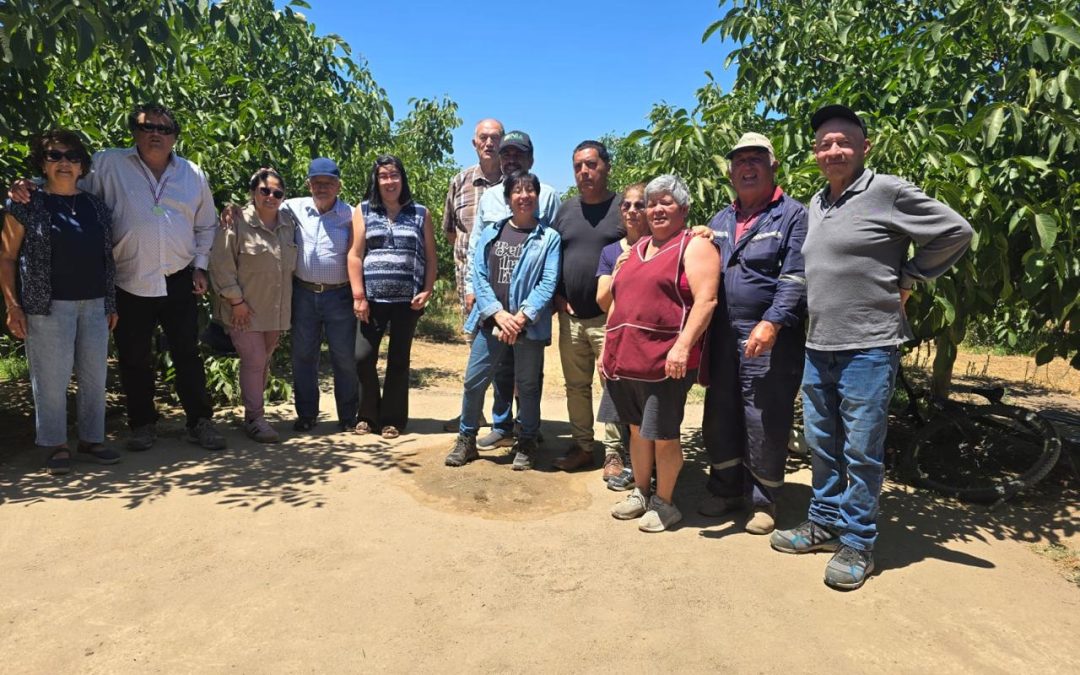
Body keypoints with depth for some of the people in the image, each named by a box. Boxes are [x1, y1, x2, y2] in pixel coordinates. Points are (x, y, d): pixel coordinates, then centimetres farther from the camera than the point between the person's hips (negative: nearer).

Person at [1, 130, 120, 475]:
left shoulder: (97, 206, 12)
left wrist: (112, 304, 11)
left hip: (95, 305, 4)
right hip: (49, 305, -4)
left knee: (94, 376, 8)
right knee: (52, 378, 1)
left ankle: (91, 440, 19)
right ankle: (55, 446, 13)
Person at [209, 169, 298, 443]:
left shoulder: (289, 224, 5)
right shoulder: (237, 223, -13)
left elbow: (292, 264, 15)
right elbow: (222, 265, -13)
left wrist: (288, 303, 12)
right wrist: (235, 300, -13)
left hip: (276, 310, 6)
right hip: (245, 311, -6)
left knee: (264, 362, 15)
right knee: (254, 362, -4)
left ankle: (253, 413, 29)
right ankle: (255, 418, 8)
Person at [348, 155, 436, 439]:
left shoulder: (420, 214, 9)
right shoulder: (363, 211, 8)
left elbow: (430, 257, 8)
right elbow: (355, 255, 2)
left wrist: (427, 291, -5)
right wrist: (358, 296, -6)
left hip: (407, 300, 0)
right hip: (373, 299, 0)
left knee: (398, 360, 5)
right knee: (363, 356, -3)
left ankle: (392, 419, 16)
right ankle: (368, 415, 16)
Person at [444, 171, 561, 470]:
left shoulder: (549, 237, 0)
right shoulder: (490, 233, 8)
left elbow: (548, 283, -8)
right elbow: (479, 276, 1)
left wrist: (521, 317, -17)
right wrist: (498, 314, -12)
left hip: (529, 325, -2)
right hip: (491, 322, 2)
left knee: (528, 385, 9)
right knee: (474, 381, 6)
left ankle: (527, 443, 26)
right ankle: (466, 439, 23)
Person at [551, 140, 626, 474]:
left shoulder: (623, 207, -2)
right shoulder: (567, 209, 12)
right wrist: (558, 296, 5)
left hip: (610, 317, -5)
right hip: (571, 317, 5)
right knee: (576, 385, 12)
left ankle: (614, 453, 11)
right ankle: (581, 446, 25)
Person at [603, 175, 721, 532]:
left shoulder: (695, 246, -3)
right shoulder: (636, 248, 20)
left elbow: (706, 300, -15)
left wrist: (683, 346, -24)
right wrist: (608, 348, 17)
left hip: (665, 361, -7)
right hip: (625, 358, 7)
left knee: (662, 435, 1)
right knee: (637, 429, 16)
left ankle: (664, 502, 19)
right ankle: (640, 494, 31)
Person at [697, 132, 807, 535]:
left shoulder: (792, 215, -2)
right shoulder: (720, 221, 18)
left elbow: (795, 279, -11)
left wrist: (771, 324, -22)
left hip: (768, 338, -6)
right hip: (722, 335, 6)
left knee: (765, 421, 1)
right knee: (719, 415, 12)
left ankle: (762, 500, 17)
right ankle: (725, 489, 28)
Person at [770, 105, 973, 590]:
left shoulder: (887, 191, -8)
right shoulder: (816, 203, 13)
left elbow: (955, 232, -6)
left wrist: (907, 279, -3)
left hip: (868, 348, -7)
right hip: (818, 346, 7)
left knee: (861, 450, 2)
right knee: (821, 444, 15)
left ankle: (856, 543, 16)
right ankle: (825, 523, 31)